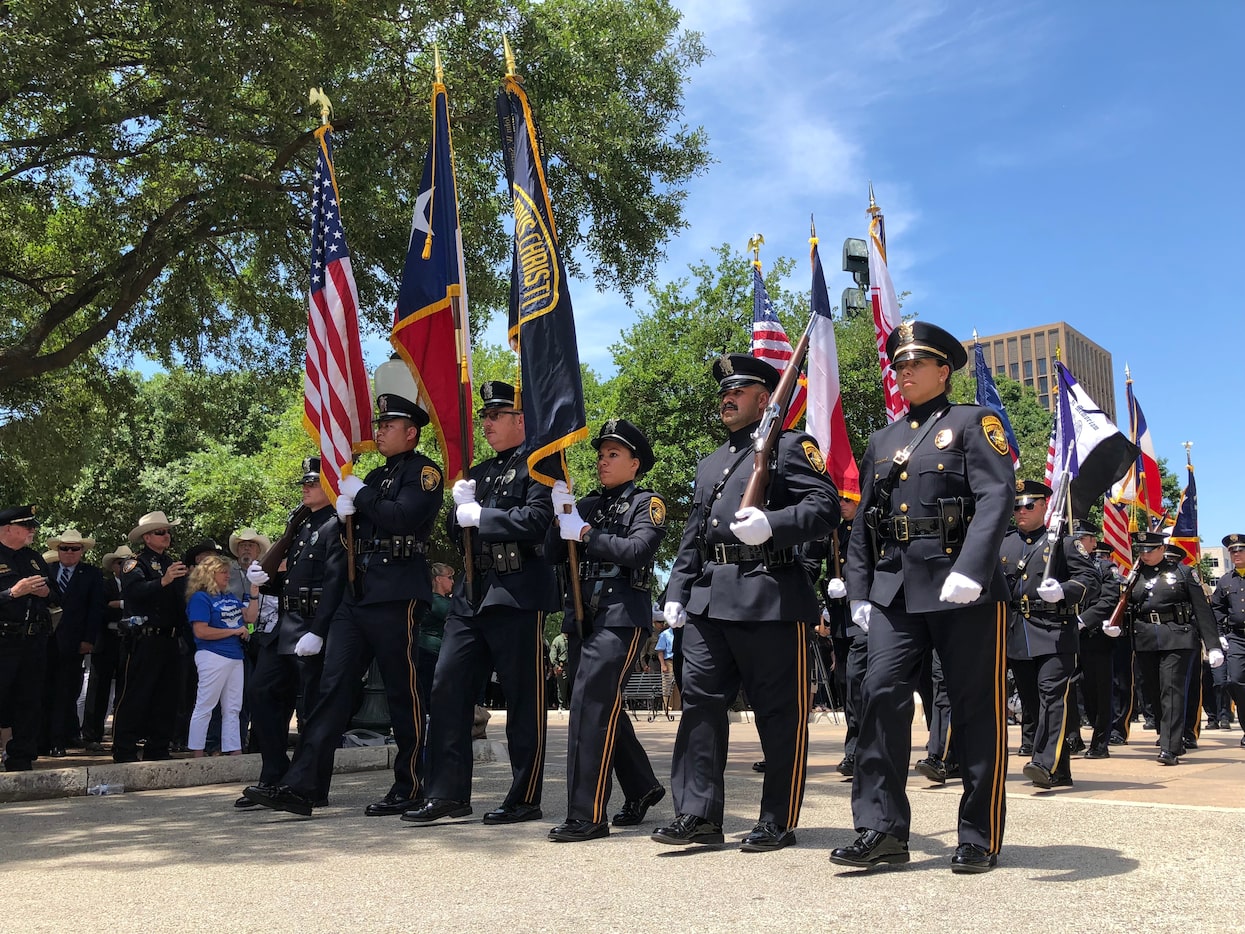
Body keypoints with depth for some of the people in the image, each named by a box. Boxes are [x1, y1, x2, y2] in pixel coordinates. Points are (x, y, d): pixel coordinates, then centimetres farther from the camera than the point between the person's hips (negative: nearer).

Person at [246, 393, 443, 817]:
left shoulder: (423, 472, -1)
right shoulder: (372, 478, 22)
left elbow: (402, 517, -22)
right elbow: (339, 556, 22)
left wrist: (360, 496, -6)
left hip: (396, 598, -7)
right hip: (353, 598, 8)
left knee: (403, 693, 1)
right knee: (332, 687, 1)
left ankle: (410, 788, 11)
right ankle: (302, 786, 1)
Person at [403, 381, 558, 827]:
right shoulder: (479, 472, 21)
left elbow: (535, 521, -17)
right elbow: (457, 533, 19)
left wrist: (480, 515, -12)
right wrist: (461, 507, -2)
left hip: (518, 594, -8)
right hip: (472, 593, 8)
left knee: (524, 699, 1)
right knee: (448, 688, 4)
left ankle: (525, 799, 11)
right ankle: (448, 793, 12)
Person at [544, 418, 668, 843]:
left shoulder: (647, 502, 2)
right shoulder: (588, 504, 19)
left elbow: (637, 550, -14)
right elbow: (553, 553, 12)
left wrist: (586, 533, -11)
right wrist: (561, 516, -4)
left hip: (622, 614, -7)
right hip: (584, 613, 7)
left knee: (591, 703, -15)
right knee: (603, 705, 12)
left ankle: (587, 815, -11)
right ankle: (642, 787, 31)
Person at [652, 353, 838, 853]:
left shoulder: (790, 446, 2)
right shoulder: (709, 465, 24)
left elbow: (826, 506, -10)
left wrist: (770, 524, -23)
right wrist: (676, 593, 14)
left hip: (770, 597, -7)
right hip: (709, 600, 7)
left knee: (779, 711, 2)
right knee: (700, 701, 3)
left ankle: (778, 822, 13)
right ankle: (698, 814, 10)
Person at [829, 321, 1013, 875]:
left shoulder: (973, 424, 4)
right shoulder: (882, 441, 20)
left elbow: (996, 499, -11)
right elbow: (863, 523, 19)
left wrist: (969, 571, -24)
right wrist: (859, 591, 11)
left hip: (963, 585, -4)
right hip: (895, 589, 5)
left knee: (976, 708, 2)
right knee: (881, 694, -7)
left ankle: (980, 837, 13)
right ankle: (882, 830, -1)